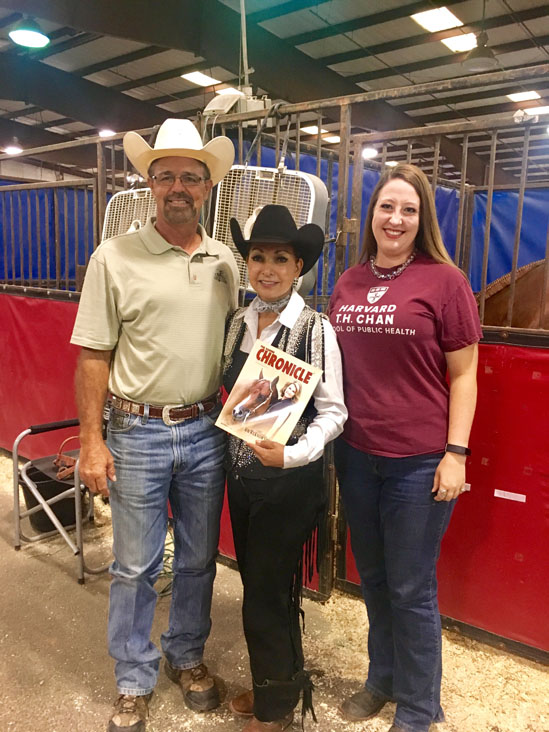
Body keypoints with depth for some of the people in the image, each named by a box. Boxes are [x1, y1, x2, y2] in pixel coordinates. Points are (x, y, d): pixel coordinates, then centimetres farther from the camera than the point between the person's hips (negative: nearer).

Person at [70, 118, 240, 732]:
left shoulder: (225, 260, 5)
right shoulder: (114, 257, -6)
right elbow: (93, 356, -6)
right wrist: (91, 442, -8)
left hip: (206, 430, 4)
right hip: (138, 432, -3)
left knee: (198, 559, 17)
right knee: (135, 566, 11)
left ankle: (186, 657, 41)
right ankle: (134, 682, 33)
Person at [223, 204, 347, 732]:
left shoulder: (316, 329, -13)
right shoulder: (238, 323, 4)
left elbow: (332, 411, -13)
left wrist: (293, 453, -26)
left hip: (288, 481, -5)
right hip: (241, 472, 6)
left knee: (267, 598, 8)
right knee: (257, 585, 20)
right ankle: (271, 686, 46)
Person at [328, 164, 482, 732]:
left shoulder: (443, 280, -6)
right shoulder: (348, 284, 7)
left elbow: (462, 375, -6)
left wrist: (456, 453, -11)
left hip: (418, 461, -5)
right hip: (356, 455, 5)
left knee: (411, 589, 9)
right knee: (372, 578, 20)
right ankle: (382, 680, 45)